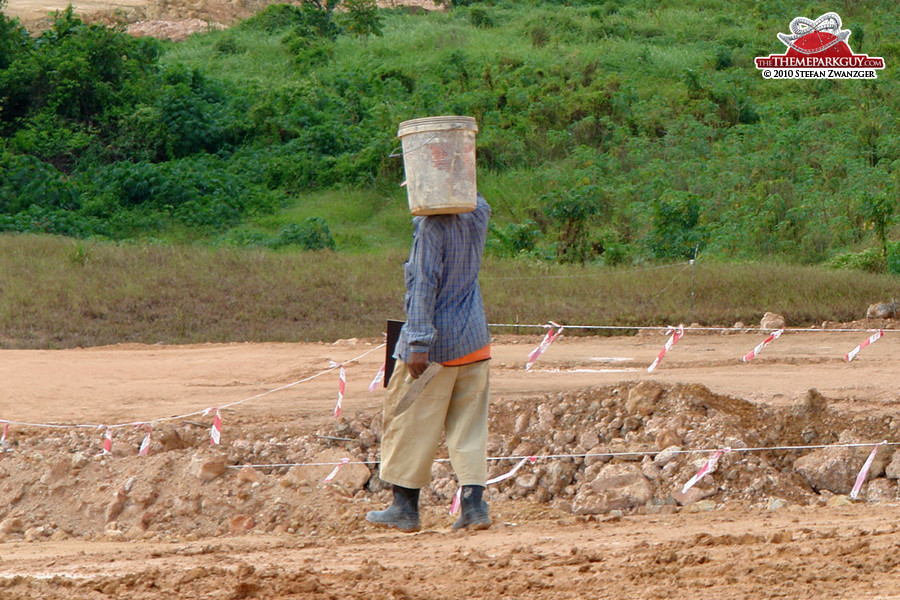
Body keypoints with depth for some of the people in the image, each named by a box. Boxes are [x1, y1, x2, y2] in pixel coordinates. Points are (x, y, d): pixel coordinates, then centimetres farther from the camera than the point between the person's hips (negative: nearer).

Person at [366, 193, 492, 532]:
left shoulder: (431, 226, -15)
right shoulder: (478, 215, 3)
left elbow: (424, 286, -19)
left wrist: (419, 344, -20)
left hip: (435, 348, -6)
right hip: (474, 343, 6)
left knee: (410, 423, 5)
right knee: (469, 425, 7)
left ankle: (405, 507, 10)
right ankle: (474, 504, -1)